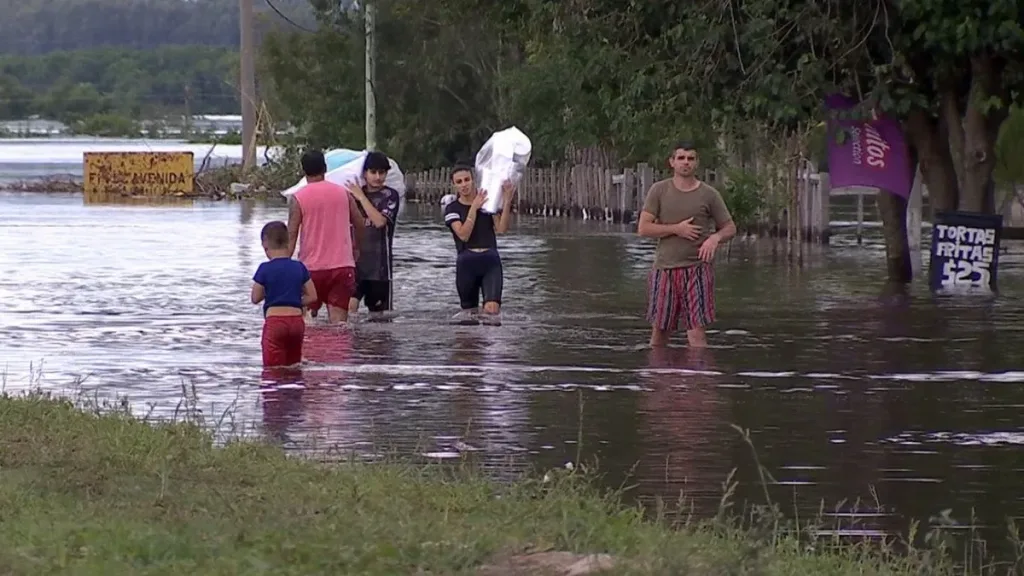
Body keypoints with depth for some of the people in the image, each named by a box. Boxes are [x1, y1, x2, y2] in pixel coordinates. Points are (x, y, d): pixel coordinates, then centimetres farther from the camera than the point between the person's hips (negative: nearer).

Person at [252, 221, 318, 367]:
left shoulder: (265, 269, -6)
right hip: (297, 320, 5)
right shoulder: (299, 267, 6)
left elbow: (255, 298, 1)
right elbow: (312, 296, 8)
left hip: (275, 321, -4)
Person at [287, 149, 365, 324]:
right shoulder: (343, 193, 6)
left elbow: (291, 236, -9)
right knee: (338, 321, -2)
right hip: (342, 265, 2)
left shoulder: (299, 198, -4)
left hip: (312, 267, -2)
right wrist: (356, 248, 29)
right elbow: (359, 224, 12)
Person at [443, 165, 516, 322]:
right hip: (466, 262, 0)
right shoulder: (452, 209, 3)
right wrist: (474, 207, -17)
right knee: (470, 311, 11)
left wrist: (507, 202, -14)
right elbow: (463, 235, -13)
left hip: (490, 261, 0)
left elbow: (501, 229, -6)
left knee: (492, 308, -20)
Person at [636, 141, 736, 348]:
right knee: (659, 331, 10)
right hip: (664, 269, 1)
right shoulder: (659, 191, 4)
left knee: (696, 332, -9)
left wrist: (715, 238, -13)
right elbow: (643, 228, -2)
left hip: (697, 269, -1)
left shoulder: (708, 194, 3)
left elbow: (730, 228, 9)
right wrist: (676, 229, -13)